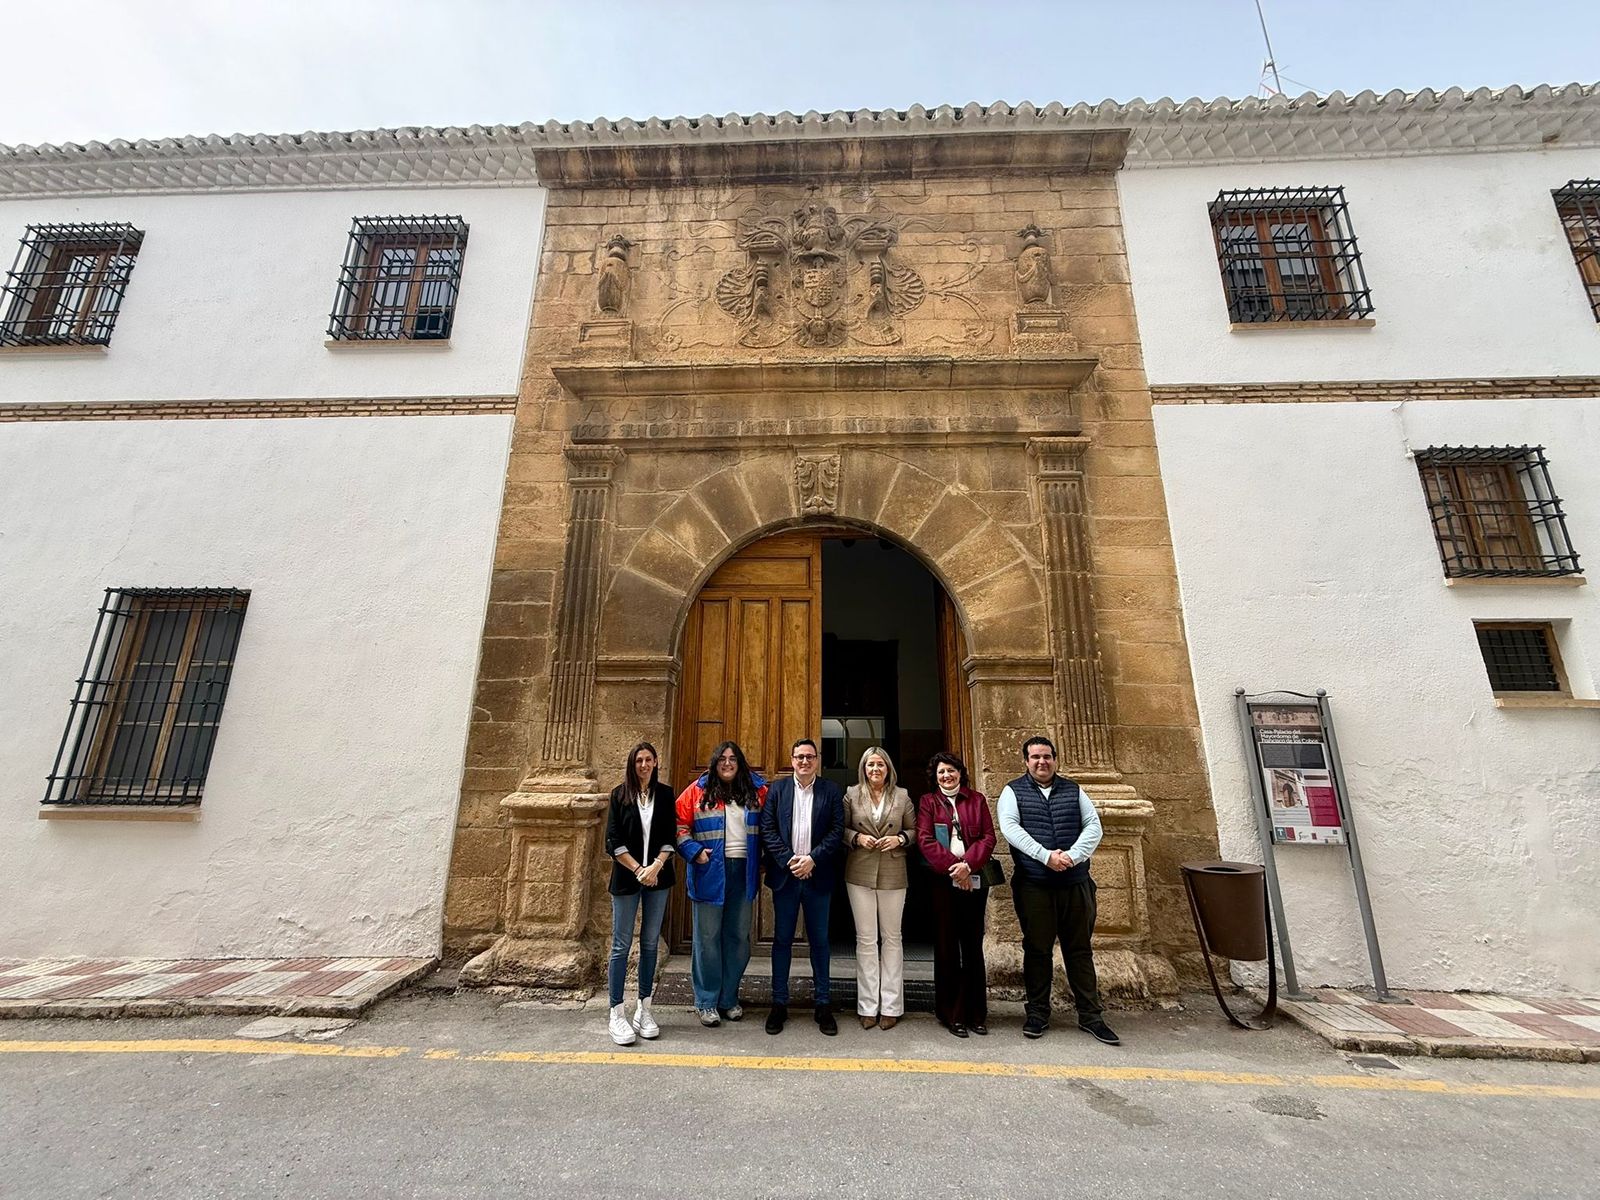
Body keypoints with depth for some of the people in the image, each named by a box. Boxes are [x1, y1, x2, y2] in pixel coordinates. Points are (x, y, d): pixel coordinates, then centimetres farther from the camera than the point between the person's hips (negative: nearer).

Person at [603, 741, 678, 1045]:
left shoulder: (665, 794, 4)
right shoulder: (619, 794, 0)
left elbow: (670, 837, 2)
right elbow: (613, 840, -4)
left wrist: (656, 867, -11)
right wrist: (638, 869, -10)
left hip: (657, 877, 2)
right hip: (627, 878, -2)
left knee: (650, 943, 8)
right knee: (621, 944, 2)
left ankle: (644, 1010, 20)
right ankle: (617, 1014, 12)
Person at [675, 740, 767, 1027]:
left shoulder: (756, 791, 3)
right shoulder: (698, 791, -4)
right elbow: (679, 824, -3)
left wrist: (763, 864, 4)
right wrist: (695, 852, -13)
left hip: (743, 872, 3)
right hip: (710, 873, -2)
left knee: (738, 937, 12)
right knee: (707, 937, 7)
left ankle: (729, 998, 29)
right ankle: (706, 1001, 22)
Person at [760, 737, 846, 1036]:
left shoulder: (832, 791, 2)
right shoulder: (777, 789, 3)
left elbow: (837, 831, -4)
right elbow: (767, 829, -2)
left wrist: (812, 859, -13)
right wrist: (789, 860, -12)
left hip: (818, 875, 0)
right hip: (785, 875, 1)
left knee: (819, 941, 10)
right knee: (782, 940, 9)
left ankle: (822, 1004, 23)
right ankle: (779, 1003, 22)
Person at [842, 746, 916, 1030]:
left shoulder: (902, 796, 3)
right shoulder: (852, 795, 1)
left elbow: (913, 830, 8)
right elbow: (840, 828, 5)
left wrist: (899, 839, -11)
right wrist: (857, 837, -12)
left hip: (893, 875, 1)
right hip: (860, 874, 0)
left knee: (892, 938, 10)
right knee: (865, 939, 6)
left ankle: (891, 1006, 21)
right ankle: (868, 1006, 17)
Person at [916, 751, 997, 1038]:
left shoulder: (977, 799, 10)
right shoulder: (928, 802, 6)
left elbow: (988, 837, 3)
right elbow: (925, 839, -3)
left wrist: (969, 864, -12)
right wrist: (952, 866, -14)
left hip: (974, 880, 1)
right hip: (942, 880, -1)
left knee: (973, 944, 7)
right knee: (946, 945, 4)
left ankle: (976, 1013, 20)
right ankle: (951, 1013, 16)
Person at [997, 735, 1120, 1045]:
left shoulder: (1073, 791, 11)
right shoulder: (1013, 791, 2)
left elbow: (1093, 825, 2)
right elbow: (1010, 828, -11)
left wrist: (1072, 856, -14)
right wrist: (1046, 856, -20)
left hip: (1075, 882, 2)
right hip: (1033, 884, -2)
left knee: (1080, 949, 10)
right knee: (1037, 949, 7)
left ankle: (1090, 1016, 22)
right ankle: (1037, 1013, 20)